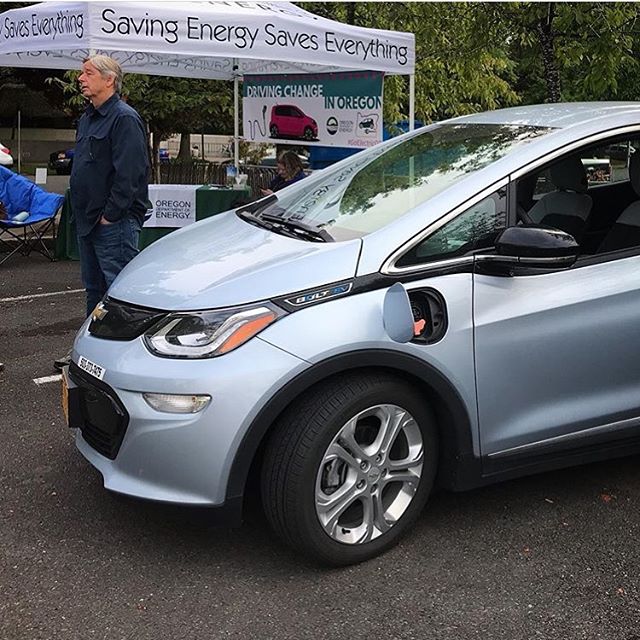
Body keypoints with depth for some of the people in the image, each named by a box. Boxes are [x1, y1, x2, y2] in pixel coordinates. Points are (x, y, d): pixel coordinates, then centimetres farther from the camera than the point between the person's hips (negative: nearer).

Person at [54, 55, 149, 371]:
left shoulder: (124, 118, -13)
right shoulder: (87, 118, 17)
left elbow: (130, 173, -21)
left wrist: (111, 214, -19)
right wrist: (82, 213, 16)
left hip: (114, 224, -10)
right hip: (88, 222, 10)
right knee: (94, 288, 17)